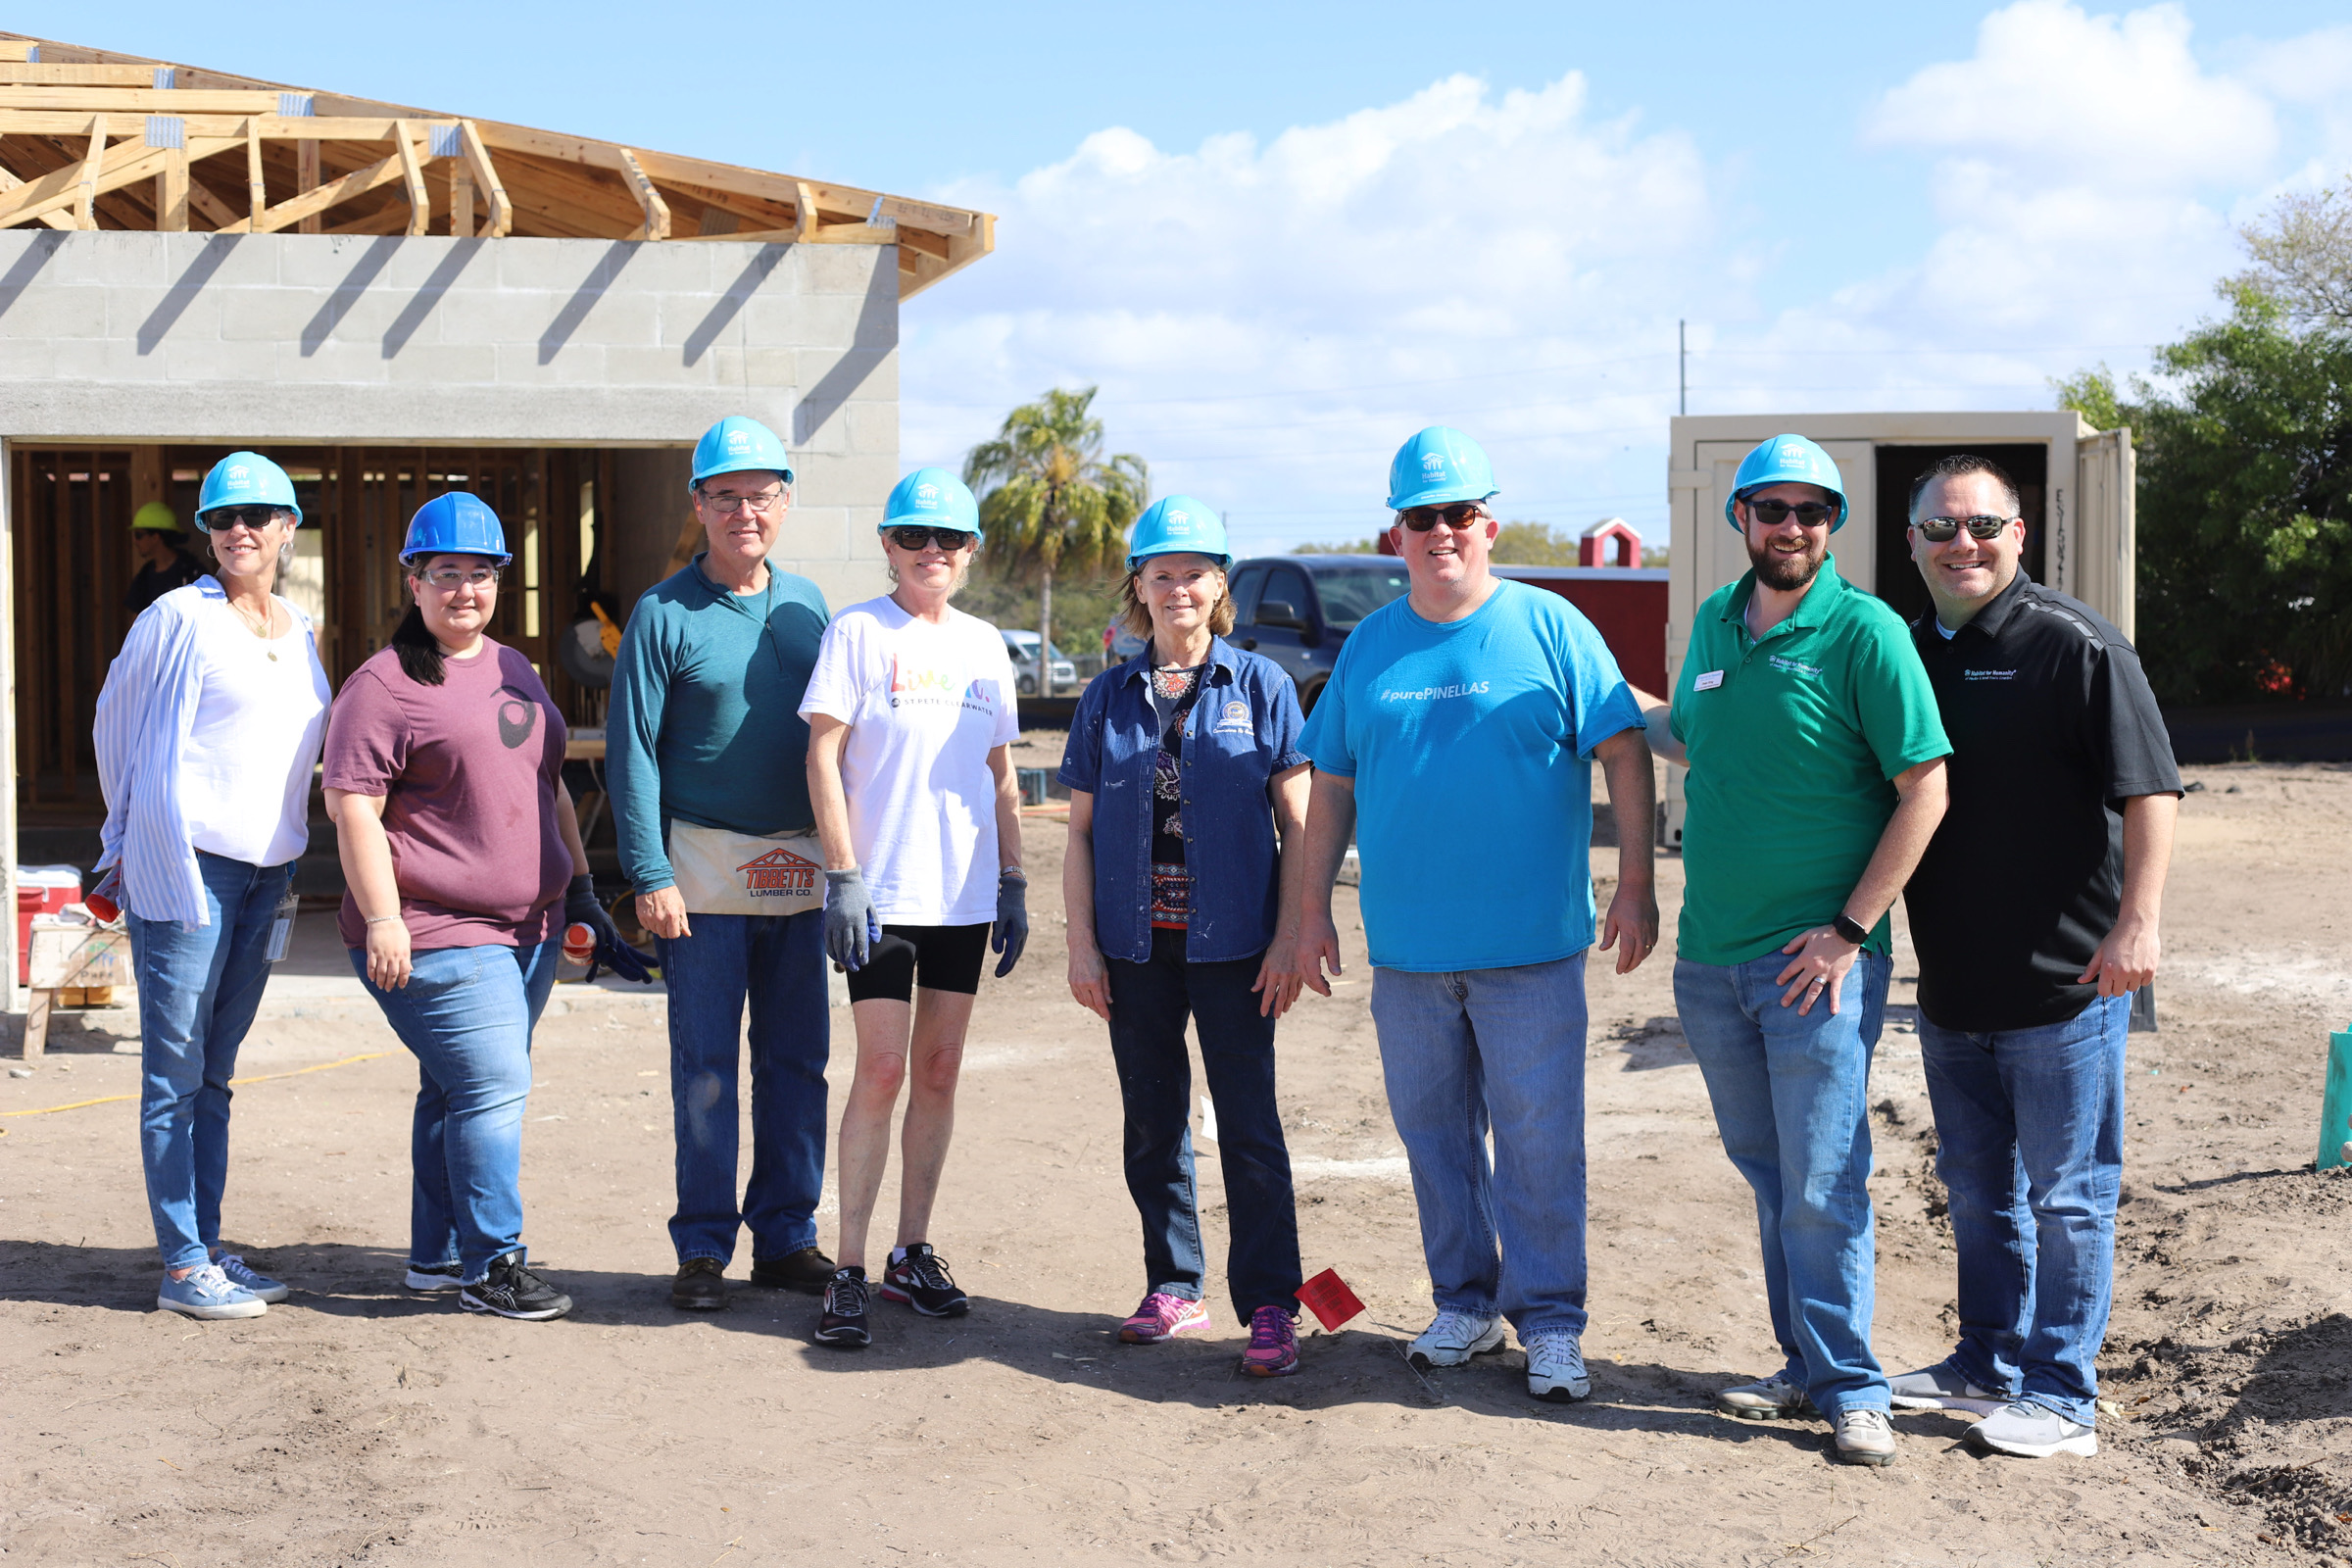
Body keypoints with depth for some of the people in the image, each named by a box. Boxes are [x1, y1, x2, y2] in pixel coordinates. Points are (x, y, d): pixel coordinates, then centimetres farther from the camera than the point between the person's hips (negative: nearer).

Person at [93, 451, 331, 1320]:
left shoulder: (299, 631, 14)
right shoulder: (179, 618, -4)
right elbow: (115, 724, 4)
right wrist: (136, 837, 9)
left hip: (268, 870, 6)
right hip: (186, 863, -6)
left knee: (214, 1074, 12)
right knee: (175, 1074, -3)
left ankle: (208, 1250, 18)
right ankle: (182, 1266, 1)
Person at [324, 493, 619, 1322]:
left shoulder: (515, 671, 17)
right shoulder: (384, 685, -8)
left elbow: (550, 787, 25)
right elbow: (352, 806, -13)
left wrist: (579, 885, 21)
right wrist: (381, 920, -19)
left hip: (528, 928, 8)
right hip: (433, 936, -8)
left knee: (463, 1090, 13)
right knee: (491, 1086, -11)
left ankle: (436, 1254, 22)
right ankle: (490, 1263, 0)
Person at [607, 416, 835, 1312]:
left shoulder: (807, 605, 9)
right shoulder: (665, 614, -4)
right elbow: (631, 751, -6)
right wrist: (650, 875, -13)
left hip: (798, 867, 4)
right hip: (705, 867, -4)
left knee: (796, 1060, 7)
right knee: (705, 1063, 0)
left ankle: (786, 1236, 17)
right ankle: (703, 1246, 9)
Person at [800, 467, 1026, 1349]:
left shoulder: (983, 644, 13)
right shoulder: (858, 631, -2)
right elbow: (823, 757, -6)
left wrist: (1013, 883, 11)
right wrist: (842, 874, -13)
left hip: (965, 893, 5)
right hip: (881, 891, -5)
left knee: (940, 1070, 8)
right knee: (883, 1071, -7)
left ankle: (912, 1253, 18)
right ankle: (849, 1271, -1)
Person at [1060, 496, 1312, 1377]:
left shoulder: (1262, 687, 1)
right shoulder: (1109, 698, 8)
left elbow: (1295, 823, -1)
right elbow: (1081, 830, 9)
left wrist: (1292, 940, -7)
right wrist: (1082, 944, 2)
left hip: (1231, 945, -3)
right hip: (1136, 948, 3)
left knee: (1249, 1126, -3)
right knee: (1152, 1126, 10)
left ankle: (1270, 1307, 2)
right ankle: (1173, 1288, 23)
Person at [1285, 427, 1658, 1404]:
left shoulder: (1549, 627, -1)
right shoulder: (1369, 646, 10)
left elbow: (1624, 752, -3)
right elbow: (1333, 786, 14)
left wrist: (1635, 883, -10)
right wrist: (1313, 910, 10)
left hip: (1530, 947, -4)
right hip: (1406, 950, 4)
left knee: (1538, 1141, -2)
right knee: (1433, 1134, 11)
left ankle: (1550, 1321, 8)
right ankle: (1464, 1303, 24)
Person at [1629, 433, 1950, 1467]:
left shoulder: (1865, 633, -10)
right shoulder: (1715, 622, 9)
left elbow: (1926, 787, -12)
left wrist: (1848, 932, -14)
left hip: (1817, 958, -6)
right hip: (1709, 956, 6)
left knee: (1821, 1184, -3)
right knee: (1768, 1174, 14)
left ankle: (1853, 1389, 8)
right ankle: (1805, 1365, 25)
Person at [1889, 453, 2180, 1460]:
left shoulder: (2074, 643, -9)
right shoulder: (1907, 653, 10)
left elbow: (2149, 787, -13)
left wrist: (2138, 920, -20)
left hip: (2066, 984, -7)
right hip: (1951, 987, 7)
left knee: (2065, 1195, 2)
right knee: (1976, 1188, 17)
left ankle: (2061, 1396, 10)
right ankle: (1988, 1363, 31)